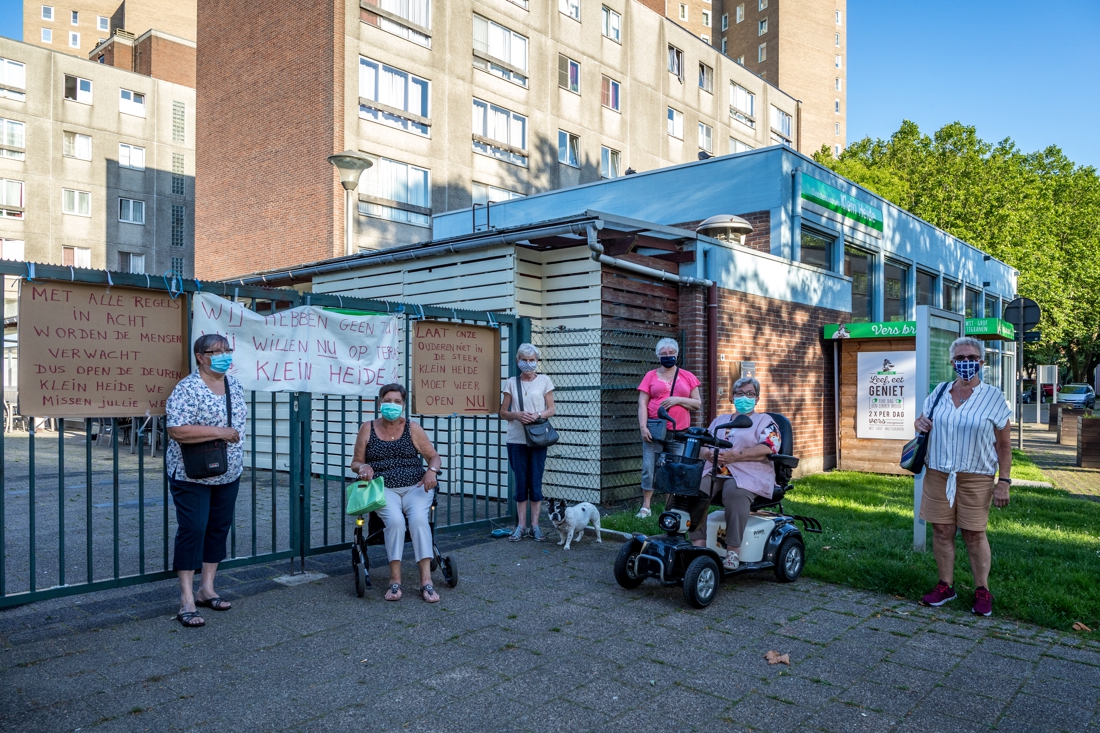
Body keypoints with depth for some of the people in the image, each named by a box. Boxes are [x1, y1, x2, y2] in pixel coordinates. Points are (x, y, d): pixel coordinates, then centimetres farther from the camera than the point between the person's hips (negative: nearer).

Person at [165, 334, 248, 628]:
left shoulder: (235, 385, 7)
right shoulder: (187, 389, -16)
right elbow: (177, 431, -25)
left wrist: (235, 436, 6)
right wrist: (219, 432, -24)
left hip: (228, 474, 7)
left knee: (219, 529, 12)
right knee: (192, 530, -5)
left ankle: (206, 589, 25)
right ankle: (187, 602, 3)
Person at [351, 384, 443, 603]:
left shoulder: (413, 428, 7)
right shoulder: (367, 429, 9)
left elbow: (434, 457, 10)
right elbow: (355, 462, 13)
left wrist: (431, 471, -12)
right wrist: (363, 467, -11)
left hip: (415, 487, 0)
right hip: (383, 488, 0)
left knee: (419, 519, -30)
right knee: (395, 520, -32)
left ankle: (426, 581, -29)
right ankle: (395, 581, -24)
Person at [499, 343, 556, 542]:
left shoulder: (544, 380, 5)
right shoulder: (511, 383, 7)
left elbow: (551, 410, 4)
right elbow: (503, 412, 7)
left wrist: (537, 415, -15)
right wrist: (516, 415, -13)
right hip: (516, 440, 1)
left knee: (535, 483, 1)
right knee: (520, 483, 5)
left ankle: (535, 525, 11)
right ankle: (521, 525, 14)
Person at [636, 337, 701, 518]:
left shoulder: (687, 377, 11)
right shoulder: (651, 376, 7)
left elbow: (698, 403, 8)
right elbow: (642, 403, 1)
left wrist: (678, 399, -8)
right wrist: (643, 426, -10)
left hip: (679, 433, 1)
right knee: (649, 468, -2)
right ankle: (645, 506, 7)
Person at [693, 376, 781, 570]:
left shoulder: (765, 421, 12)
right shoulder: (720, 420, 27)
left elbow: (766, 449, -7)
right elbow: (702, 446, 19)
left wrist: (733, 456, -16)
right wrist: (708, 453, -6)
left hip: (749, 474, -4)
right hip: (714, 471, 4)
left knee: (735, 492, -38)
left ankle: (733, 550, -31)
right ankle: (698, 542, -26)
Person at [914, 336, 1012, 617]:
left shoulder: (993, 397, -4)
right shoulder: (940, 391, 6)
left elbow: (1004, 443, -3)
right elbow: (923, 419, 20)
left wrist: (1004, 481, -9)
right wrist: (919, 422, -5)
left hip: (976, 477, -3)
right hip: (938, 474, 3)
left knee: (974, 533, 3)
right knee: (941, 530, 6)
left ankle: (982, 590, 18)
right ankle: (946, 586, 19)